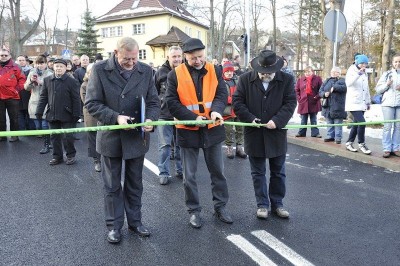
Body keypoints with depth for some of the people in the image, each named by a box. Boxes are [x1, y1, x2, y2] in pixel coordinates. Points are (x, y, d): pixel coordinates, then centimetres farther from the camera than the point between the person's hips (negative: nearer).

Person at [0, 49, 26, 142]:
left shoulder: (14, 67, -1)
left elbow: (22, 78, 0)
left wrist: (18, 89, -7)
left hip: (12, 97, -3)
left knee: (13, 117, 5)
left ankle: (14, 135, 14)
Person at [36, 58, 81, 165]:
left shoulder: (72, 81, -6)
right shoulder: (47, 80, 7)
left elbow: (76, 99, -6)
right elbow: (43, 97, 9)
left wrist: (76, 115, -9)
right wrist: (39, 111, 4)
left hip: (66, 115, -4)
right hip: (52, 115, 4)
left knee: (68, 137, 2)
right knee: (54, 137, 11)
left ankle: (71, 155, 19)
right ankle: (57, 156, 24)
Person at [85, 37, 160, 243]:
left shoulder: (146, 71, -1)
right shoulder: (100, 70, -8)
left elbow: (153, 102, 3)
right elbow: (91, 103, -9)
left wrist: (151, 119, -17)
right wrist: (115, 117, -22)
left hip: (137, 137, 2)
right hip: (111, 137, -2)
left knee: (135, 184, 16)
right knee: (112, 186, 12)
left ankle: (135, 221, 33)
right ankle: (114, 225, 28)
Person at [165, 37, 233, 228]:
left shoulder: (214, 70, 1)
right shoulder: (175, 74, -7)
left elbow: (222, 94, -3)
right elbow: (172, 102, -10)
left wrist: (216, 110, -24)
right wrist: (193, 118, -18)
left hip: (212, 129, 2)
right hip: (187, 131, -2)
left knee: (217, 171, 13)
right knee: (189, 175, 8)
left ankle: (220, 206, 30)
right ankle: (193, 210, 25)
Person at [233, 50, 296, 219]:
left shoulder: (286, 80, -1)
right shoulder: (245, 79, -2)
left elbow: (290, 103, -5)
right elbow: (237, 102, -2)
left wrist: (277, 120, -19)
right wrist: (250, 118, -14)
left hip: (277, 134, 1)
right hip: (254, 134, 0)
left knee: (278, 172, 12)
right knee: (258, 173, 10)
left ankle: (277, 204, 28)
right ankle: (262, 204, 24)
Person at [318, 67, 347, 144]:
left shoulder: (342, 81, 3)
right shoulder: (327, 81, 16)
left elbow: (344, 87, -19)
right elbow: (320, 91, 9)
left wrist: (334, 87, -24)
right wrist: (324, 94, -12)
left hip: (337, 107, -5)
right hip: (328, 106, 5)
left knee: (338, 123, -1)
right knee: (329, 123, 11)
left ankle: (338, 138, 5)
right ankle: (330, 136, 21)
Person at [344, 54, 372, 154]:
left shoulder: (364, 73, 16)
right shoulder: (352, 71, -5)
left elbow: (367, 88, 23)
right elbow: (348, 83, -25)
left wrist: (368, 102, 22)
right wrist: (358, 74, -34)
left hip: (362, 103, 8)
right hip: (354, 102, -7)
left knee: (357, 123, 8)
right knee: (361, 122, -16)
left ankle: (349, 143, 18)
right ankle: (361, 144, -2)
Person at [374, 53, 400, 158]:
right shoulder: (387, 74, 10)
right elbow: (378, 89, 7)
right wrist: (387, 84, -10)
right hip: (388, 103, -2)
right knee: (387, 126, -4)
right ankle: (387, 149, -1)